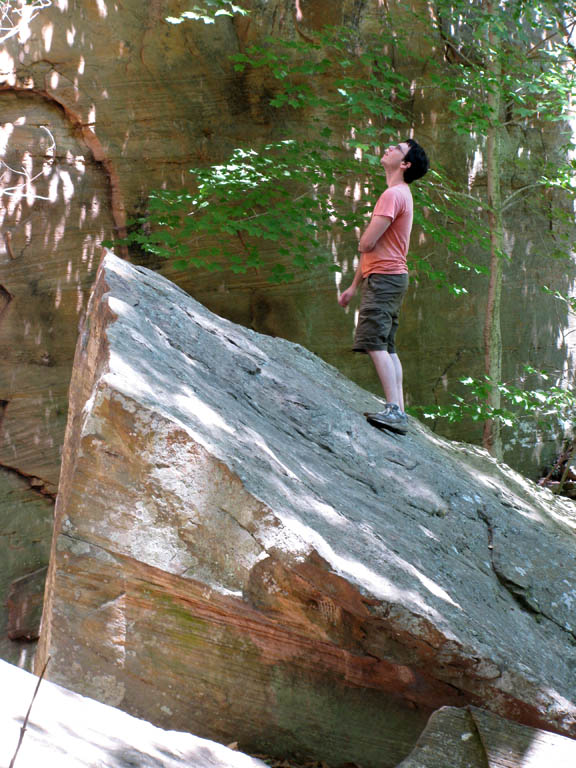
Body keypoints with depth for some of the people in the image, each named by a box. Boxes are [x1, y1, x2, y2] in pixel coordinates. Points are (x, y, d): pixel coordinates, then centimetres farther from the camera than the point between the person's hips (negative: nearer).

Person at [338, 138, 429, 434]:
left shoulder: (393, 194, -13)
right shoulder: (400, 194, 21)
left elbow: (366, 244, -19)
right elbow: (369, 249, 24)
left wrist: (365, 240, 6)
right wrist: (354, 286, 26)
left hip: (384, 277, -10)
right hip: (390, 276, 10)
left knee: (375, 343, -16)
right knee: (387, 348, 9)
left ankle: (394, 409, -22)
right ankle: (398, 412, 8)